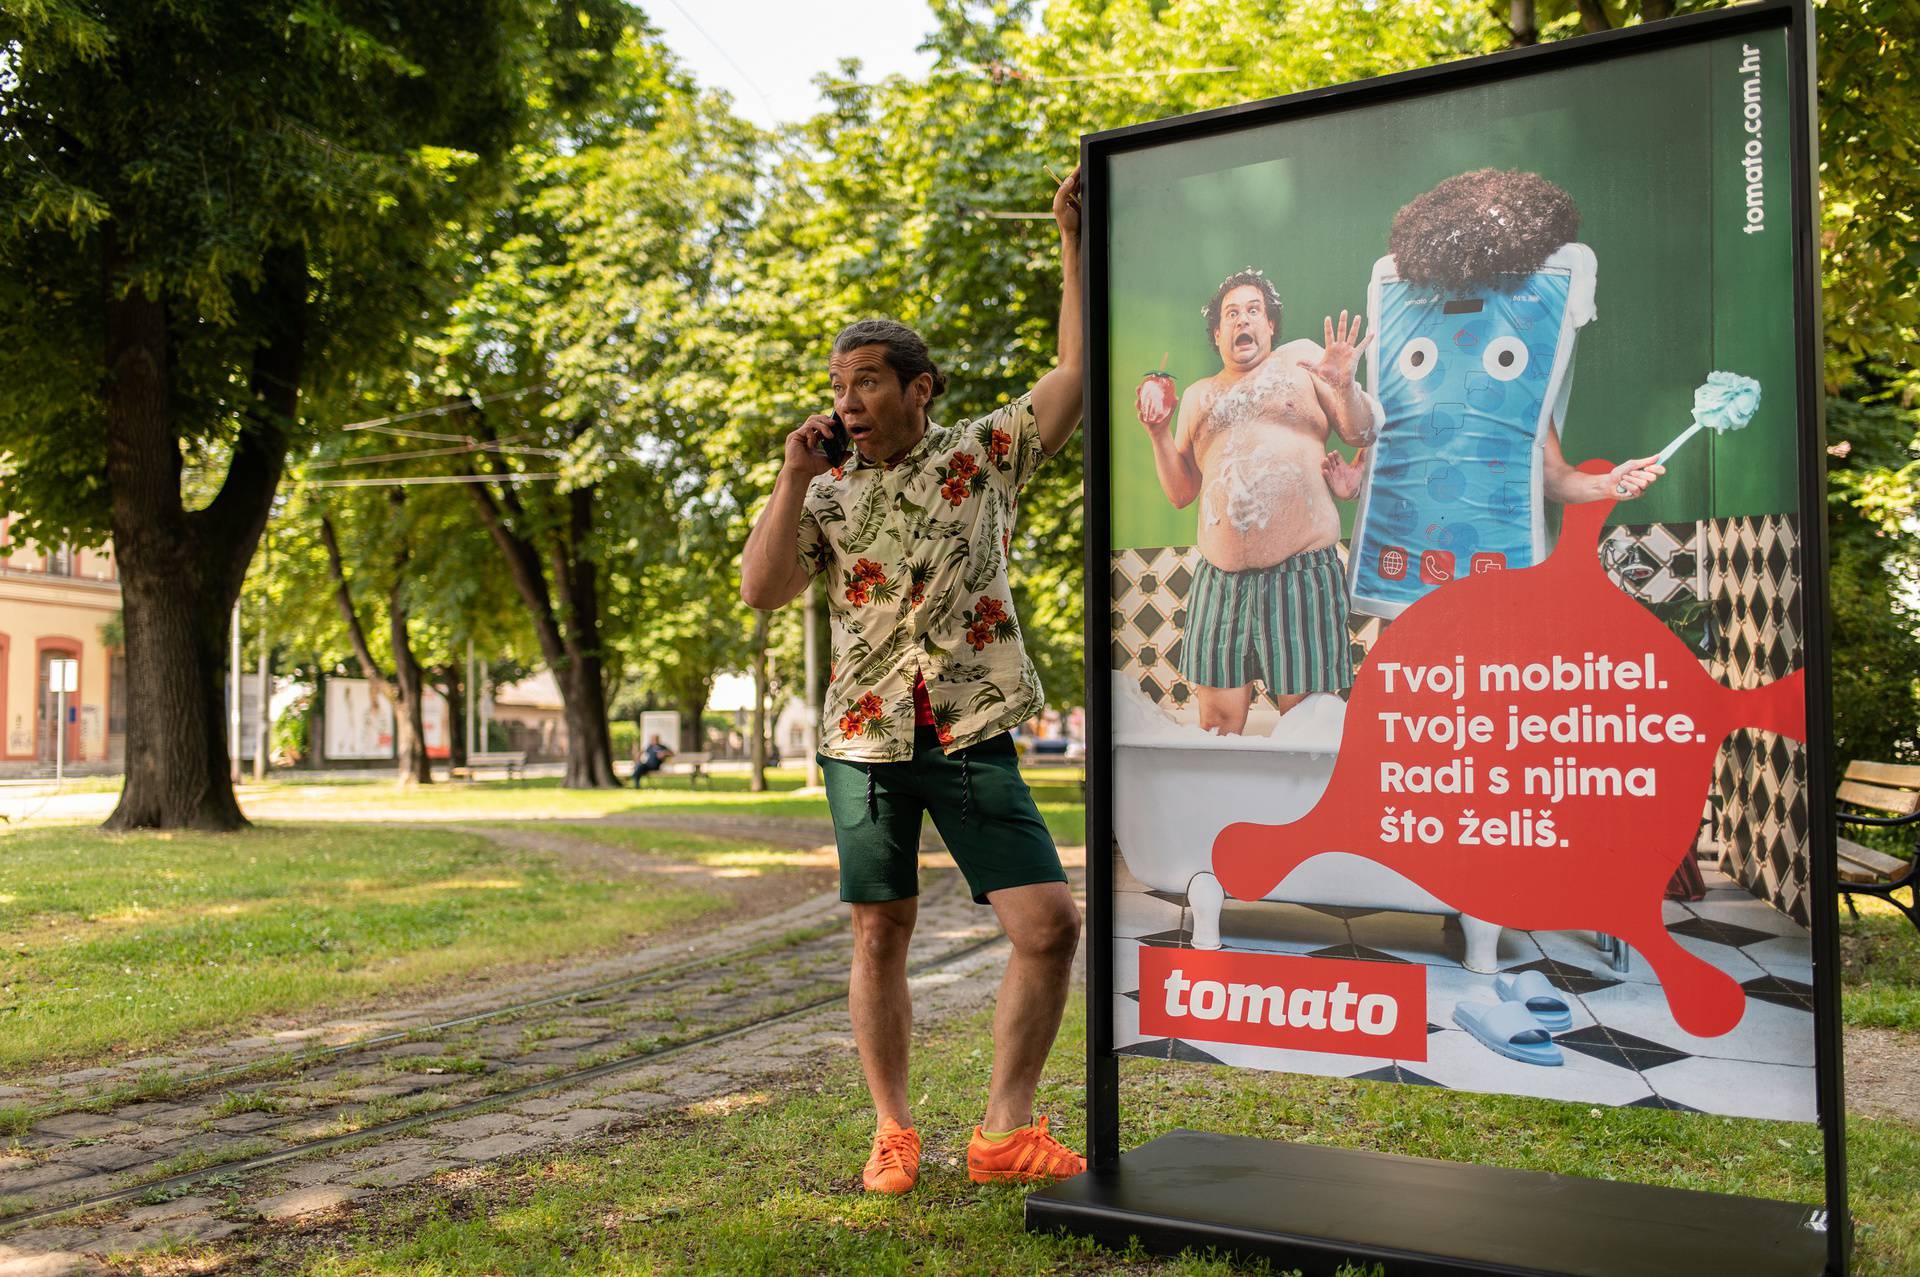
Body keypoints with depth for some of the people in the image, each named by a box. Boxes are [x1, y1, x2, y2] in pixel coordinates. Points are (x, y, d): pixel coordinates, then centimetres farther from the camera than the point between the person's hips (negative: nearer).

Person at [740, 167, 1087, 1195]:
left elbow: (1077, 369, -3)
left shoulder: (983, 455, 5)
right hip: (866, 739, 1)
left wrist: (1072, 242, -9)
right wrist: (793, 478, -8)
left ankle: (1003, 1132, 6)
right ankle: (893, 1133, 20)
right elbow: (760, 590, -4)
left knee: (1049, 924, -7)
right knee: (879, 937, 6)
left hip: (974, 737, -1)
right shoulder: (828, 495, 9)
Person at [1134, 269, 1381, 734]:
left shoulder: (1301, 358, 11)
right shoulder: (1198, 395, 20)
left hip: (1301, 571, -3)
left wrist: (1344, 385, -12)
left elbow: (1362, 433, 6)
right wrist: (1158, 430, 5)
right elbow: (1181, 493, 18)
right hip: (1220, 580, 3)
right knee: (1218, 726, 4)